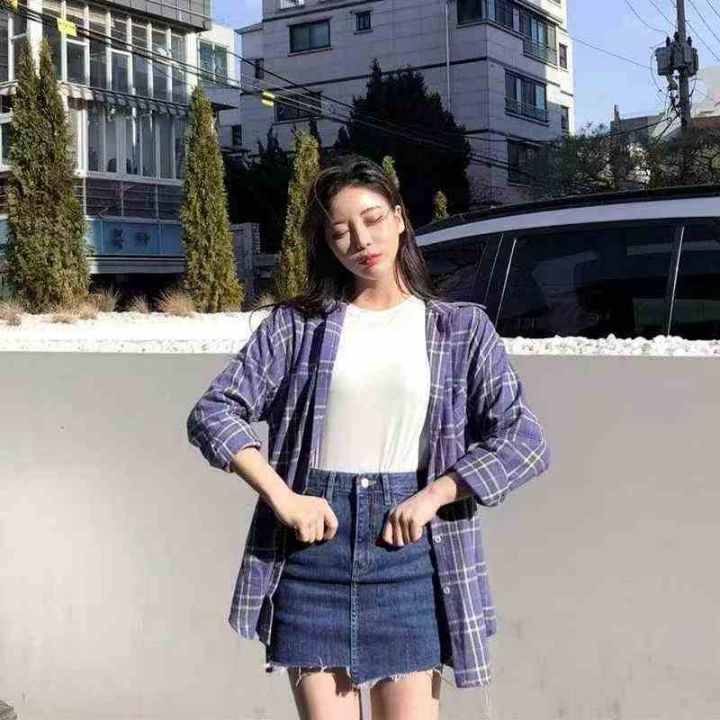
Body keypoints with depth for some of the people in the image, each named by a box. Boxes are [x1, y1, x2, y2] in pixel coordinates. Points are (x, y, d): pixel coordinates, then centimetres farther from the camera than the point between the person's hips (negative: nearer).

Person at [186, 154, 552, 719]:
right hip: (313, 541, 1)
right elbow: (213, 413, 0)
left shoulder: (462, 328, 6)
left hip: (408, 545, 0)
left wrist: (430, 498, -11)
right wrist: (283, 498, -10)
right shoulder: (297, 323, 6)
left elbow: (523, 440, -2)